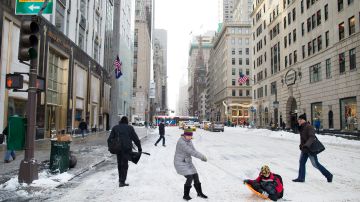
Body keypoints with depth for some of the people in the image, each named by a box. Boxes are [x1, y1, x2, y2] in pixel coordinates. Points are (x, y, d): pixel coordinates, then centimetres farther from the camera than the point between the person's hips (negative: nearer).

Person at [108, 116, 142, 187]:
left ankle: (121, 180, 26)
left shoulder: (115, 128, 9)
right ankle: (122, 182, -2)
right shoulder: (130, 128, 2)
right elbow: (136, 139, 2)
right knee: (125, 165, 2)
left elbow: (110, 139, 5)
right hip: (127, 149, -3)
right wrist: (139, 148, 9)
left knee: (120, 164, 17)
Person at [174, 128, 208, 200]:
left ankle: (199, 193, 30)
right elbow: (190, 151, -30)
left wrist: (201, 156, -14)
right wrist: (202, 156, -25)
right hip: (180, 163, -8)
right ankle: (186, 195, 6)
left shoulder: (189, 141, 2)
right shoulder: (181, 142, -27)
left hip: (188, 162, 9)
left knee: (196, 177, 10)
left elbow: (193, 150, 3)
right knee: (190, 178, -15)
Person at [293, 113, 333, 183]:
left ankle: (328, 175, 17)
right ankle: (301, 178, 15)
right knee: (301, 162, 8)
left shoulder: (309, 127, -20)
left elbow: (312, 137, -30)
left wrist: (306, 145, -40)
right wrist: (301, 145, 20)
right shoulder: (302, 128, 8)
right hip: (304, 149, 9)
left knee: (315, 164, 0)